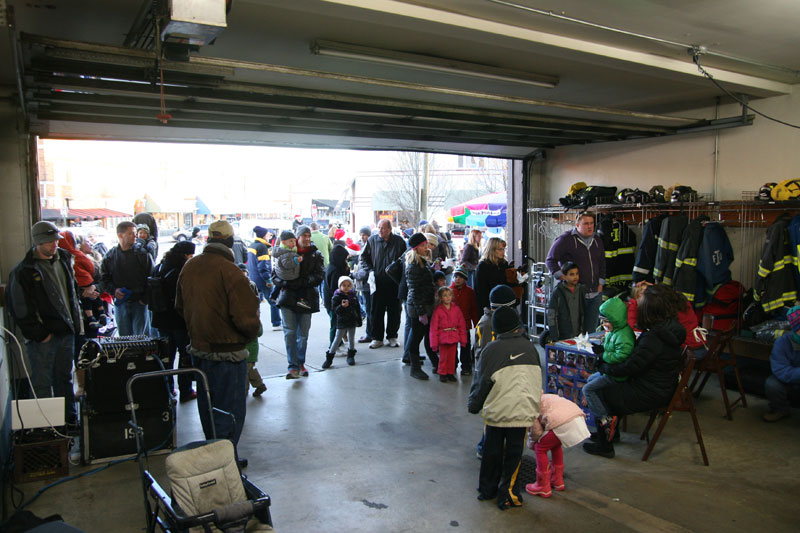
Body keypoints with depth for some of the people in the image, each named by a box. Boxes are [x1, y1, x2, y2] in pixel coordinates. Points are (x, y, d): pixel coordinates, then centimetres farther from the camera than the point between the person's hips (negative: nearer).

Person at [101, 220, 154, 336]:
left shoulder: (143, 255, -2)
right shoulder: (110, 257, 4)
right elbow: (104, 279, 9)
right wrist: (113, 290, -9)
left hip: (140, 303, -2)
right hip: (120, 303, 2)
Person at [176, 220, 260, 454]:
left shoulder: (189, 266, 4)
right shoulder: (230, 271, -21)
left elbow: (180, 306, 16)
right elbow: (246, 318, -23)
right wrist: (253, 332, -3)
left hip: (198, 348, 8)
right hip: (226, 353, -8)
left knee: (207, 407, 22)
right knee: (230, 410, 3)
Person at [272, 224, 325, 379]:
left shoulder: (315, 254, 6)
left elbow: (319, 276, -5)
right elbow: (275, 274, 3)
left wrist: (301, 283, -18)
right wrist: (284, 283, -17)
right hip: (288, 298, -1)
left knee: (303, 334, 9)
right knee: (290, 333, -10)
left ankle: (301, 364, 24)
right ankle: (293, 366, -7)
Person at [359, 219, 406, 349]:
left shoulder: (399, 241, 1)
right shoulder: (372, 240, 3)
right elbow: (364, 258, 11)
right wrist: (370, 271, -4)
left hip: (394, 283, 0)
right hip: (378, 283, 0)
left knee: (394, 311, 7)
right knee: (377, 310, 3)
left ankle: (392, 337, 20)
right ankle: (377, 338, 14)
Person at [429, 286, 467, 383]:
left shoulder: (456, 309, 2)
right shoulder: (438, 310, -7)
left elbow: (462, 325, 8)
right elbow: (434, 327, -5)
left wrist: (463, 339, 6)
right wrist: (434, 343, -7)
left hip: (454, 338, 3)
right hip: (442, 337, -3)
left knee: (452, 357, 10)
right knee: (443, 357, 4)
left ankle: (451, 373, 25)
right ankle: (442, 374, 19)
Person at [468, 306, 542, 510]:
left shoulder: (492, 349, -5)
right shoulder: (529, 346, 6)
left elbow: (482, 381, -2)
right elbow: (537, 377, 17)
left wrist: (473, 405, 12)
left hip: (497, 409, -1)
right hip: (523, 410, 2)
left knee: (492, 450, 14)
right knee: (514, 451, 11)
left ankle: (487, 489, 28)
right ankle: (506, 493, 15)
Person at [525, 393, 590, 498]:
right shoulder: (543, 397, 34)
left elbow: (536, 430, 4)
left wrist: (531, 445, 21)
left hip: (563, 422, -9)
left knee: (540, 448, 10)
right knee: (555, 444, 31)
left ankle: (543, 487, 16)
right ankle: (557, 481, 39)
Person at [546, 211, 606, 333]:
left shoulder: (597, 241, 14)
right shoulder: (566, 239, -6)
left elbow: (602, 263, 24)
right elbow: (550, 260, -4)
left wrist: (601, 284, 15)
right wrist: (563, 278, -11)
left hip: (595, 294, 6)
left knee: (591, 330, 10)